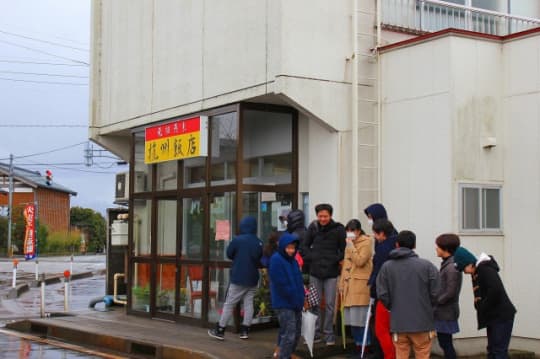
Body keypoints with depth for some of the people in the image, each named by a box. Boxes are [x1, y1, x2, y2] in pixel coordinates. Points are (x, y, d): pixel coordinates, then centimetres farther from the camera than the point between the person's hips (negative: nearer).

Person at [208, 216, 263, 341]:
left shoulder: (237, 240, -12)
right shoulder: (258, 242, -1)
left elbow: (229, 254, 1)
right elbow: (260, 259, 9)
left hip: (238, 278, -4)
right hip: (253, 279, 4)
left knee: (229, 304, 1)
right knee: (248, 303, 10)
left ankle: (220, 330, 4)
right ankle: (245, 330, 9)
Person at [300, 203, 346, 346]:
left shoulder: (338, 229, -5)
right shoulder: (313, 227, 2)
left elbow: (343, 249, 1)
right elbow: (305, 246, 12)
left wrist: (336, 260, -10)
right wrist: (309, 259, 0)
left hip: (331, 272, -2)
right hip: (315, 271, 2)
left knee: (329, 304, 2)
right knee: (315, 304, 8)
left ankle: (329, 334, 12)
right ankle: (316, 333, 18)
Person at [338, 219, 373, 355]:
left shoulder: (366, 242, -3)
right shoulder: (349, 243, 20)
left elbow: (360, 261, -16)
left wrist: (351, 246, -13)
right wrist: (342, 284, 18)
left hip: (360, 285, -7)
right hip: (349, 284, 7)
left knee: (360, 317, -8)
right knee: (352, 317, 7)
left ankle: (363, 344, -1)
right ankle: (358, 343, 15)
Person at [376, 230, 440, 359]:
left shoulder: (386, 267, 0)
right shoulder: (427, 265, -6)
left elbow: (382, 295, -2)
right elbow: (435, 293, -5)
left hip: (398, 323, 2)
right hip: (422, 323, -2)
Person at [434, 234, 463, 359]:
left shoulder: (452, 267, -18)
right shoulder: (447, 264, 11)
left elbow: (450, 292, -20)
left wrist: (435, 302, -12)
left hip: (446, 313, -9)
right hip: (443, 312, 9)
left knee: (446, 344, -2)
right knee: (444, 343, 14)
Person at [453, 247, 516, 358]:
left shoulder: (485, 269, -17)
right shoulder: (475, 273, 12)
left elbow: (495, 290, -30)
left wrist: (482, 308, -18)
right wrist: (478, 304, -6)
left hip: (502, 315, -10)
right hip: (492, 316, 10)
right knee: (492, 350, 13)